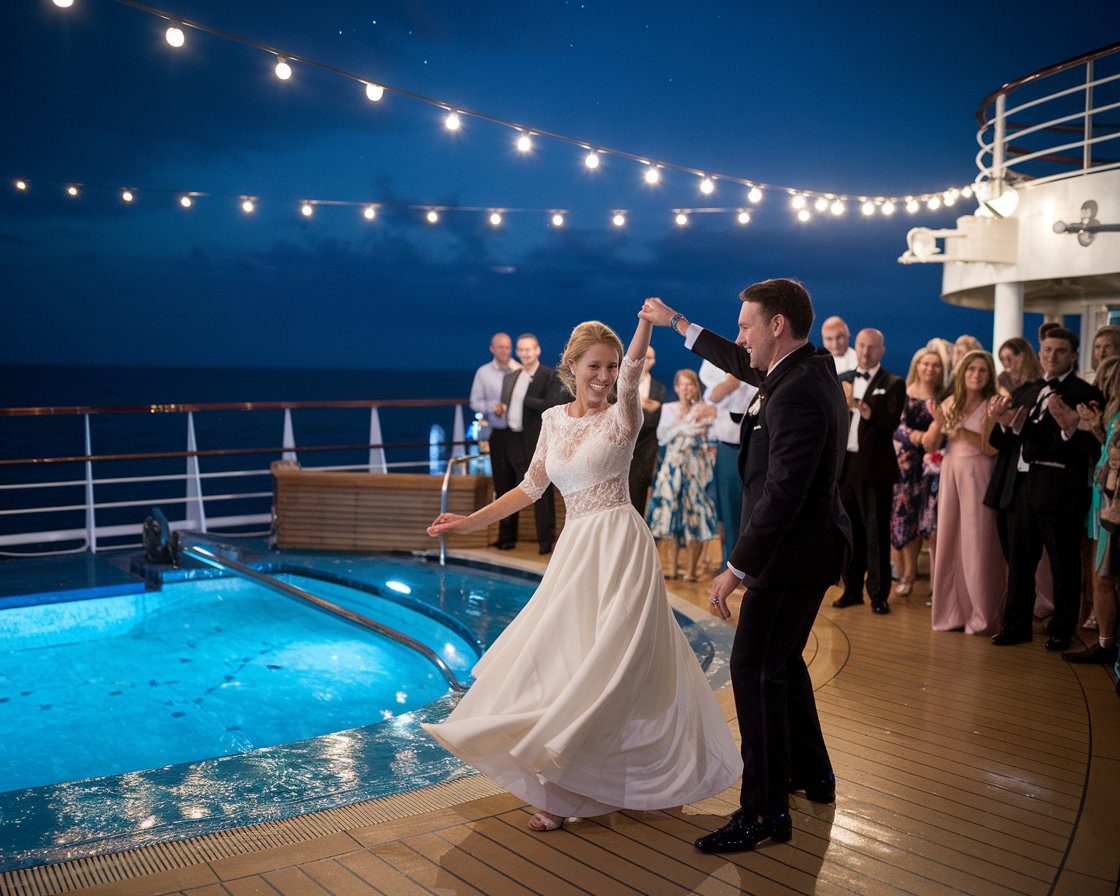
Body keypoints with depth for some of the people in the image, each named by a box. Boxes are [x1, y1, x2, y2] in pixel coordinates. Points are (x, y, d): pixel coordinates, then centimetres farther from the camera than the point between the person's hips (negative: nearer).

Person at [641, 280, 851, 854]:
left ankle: (765, 812, 4)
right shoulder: (808, 366, 6)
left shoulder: (798, 394, -25)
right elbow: (744, 365, 25)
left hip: (793, 553, -11)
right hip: (803, 547, 11)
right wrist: (678, 324, 30)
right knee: (780, 661, 22)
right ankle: (813, 774, 38)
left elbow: (781, 495, -29)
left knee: (755, 669, -5)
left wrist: (737, 569, -26)